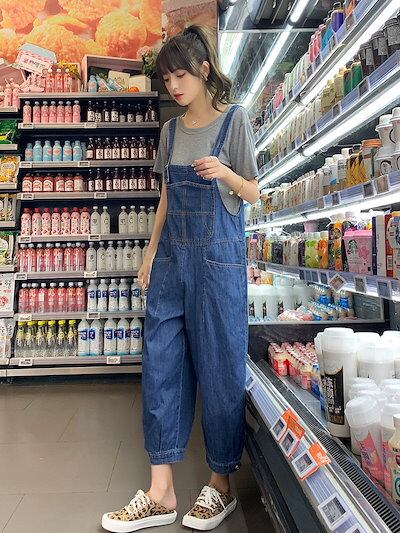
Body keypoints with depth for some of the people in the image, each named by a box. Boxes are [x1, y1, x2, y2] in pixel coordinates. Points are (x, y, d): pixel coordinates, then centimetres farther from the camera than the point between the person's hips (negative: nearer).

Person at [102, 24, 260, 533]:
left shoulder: (234, 119, 1)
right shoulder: (171, 129, 15)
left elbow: (253, 193, 2)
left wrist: (225, 173, -18)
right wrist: (150, 252, 14)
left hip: (218, 257, -5)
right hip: (172, 255, 5)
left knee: (219, 369, 1)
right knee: (160, 366, 3)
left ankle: (221, 483, 22)